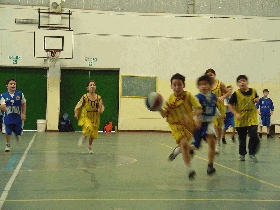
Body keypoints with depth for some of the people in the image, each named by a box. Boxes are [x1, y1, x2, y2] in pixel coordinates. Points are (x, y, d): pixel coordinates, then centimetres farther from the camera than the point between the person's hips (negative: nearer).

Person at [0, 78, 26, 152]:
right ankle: (8, 145, 25)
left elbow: (24, 104, 4)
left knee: (18, 132, 6)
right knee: (7, 132, 4)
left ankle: (17, 135, 43)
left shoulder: (20, 94, -5)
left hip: (17, 117, 0)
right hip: (8, 117, 0)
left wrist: (23, 114, 1)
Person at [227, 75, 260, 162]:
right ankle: (242, 154, 26)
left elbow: (256, 98, 21)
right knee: (242, 138, 10)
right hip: (241, 120, -1)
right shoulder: (236, 94, -10)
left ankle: (252, 154, 8)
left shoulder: (253, 91, 0)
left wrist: (257, 100, -2)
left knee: (254, 137, -8)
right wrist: (236, 114, -16)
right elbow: (230, 105, -7)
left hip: (252, 119, 1)